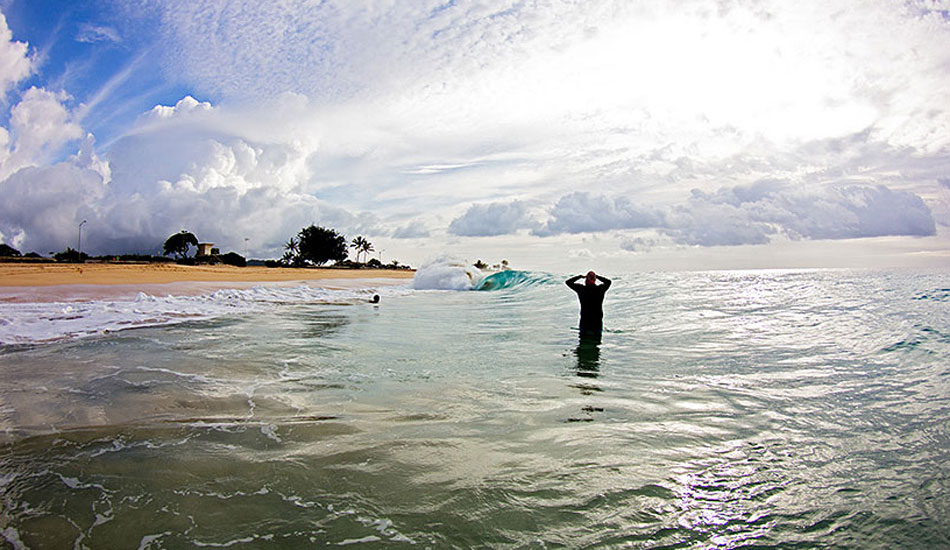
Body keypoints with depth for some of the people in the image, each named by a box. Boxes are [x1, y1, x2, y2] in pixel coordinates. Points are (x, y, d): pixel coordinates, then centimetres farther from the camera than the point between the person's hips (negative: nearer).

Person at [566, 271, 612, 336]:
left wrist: (580, 276, 13)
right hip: (597, 322, 1)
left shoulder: (581, 289, -8)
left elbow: (568, 282, 7)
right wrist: (597, 276, 22)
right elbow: (608, 281, 19)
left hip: (585, 322, -1)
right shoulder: (600, 289, -4)